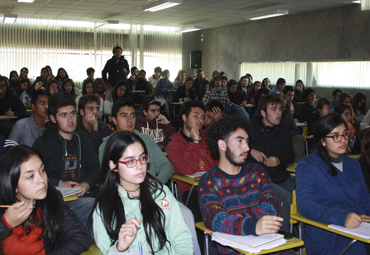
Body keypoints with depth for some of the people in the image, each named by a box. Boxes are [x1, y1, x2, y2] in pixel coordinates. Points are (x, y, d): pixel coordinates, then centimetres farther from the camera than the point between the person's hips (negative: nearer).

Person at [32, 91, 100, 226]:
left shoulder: (82, 139, 23)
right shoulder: (42, 143, 8)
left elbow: (95, 168, 22)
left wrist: (87, 184, 2)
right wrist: (59, 184, -8)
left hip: (82, 198, 5)